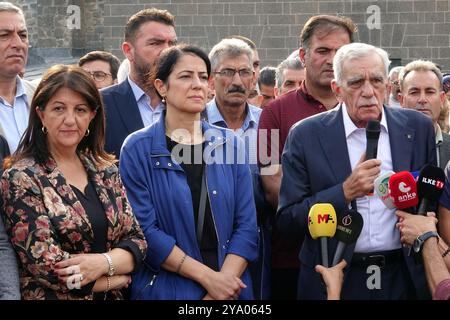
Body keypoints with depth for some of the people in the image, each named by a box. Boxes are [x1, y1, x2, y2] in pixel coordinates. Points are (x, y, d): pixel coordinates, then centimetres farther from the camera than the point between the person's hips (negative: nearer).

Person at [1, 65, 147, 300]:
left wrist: (105, 262, -19)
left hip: (112, 296, 5)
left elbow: (136, 239, 0)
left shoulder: (105, 170, 2)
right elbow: (47, 266, -20)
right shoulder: (21, 178, -14)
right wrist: (117, 278, -12)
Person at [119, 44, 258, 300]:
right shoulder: (138, 149, -6)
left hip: (231, 287, 3)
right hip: (166, 289, -3)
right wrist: (208, 276, -16)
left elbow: (246, 225, 1)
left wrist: (225, 279, -13)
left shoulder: (230, 144, 3)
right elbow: (143, 229, -11)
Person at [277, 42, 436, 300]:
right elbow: (287, 220, -8)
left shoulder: (418, 128, 0)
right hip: (335, 280, -2)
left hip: (405, 278, 2)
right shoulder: (306, 136, -6)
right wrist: (345, 192, -19)